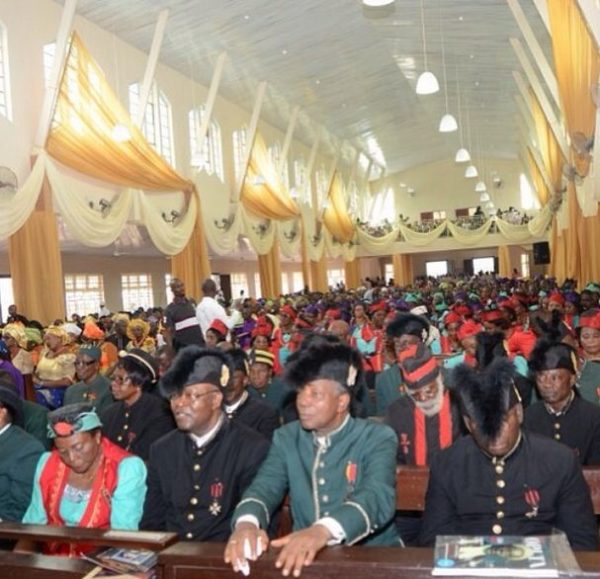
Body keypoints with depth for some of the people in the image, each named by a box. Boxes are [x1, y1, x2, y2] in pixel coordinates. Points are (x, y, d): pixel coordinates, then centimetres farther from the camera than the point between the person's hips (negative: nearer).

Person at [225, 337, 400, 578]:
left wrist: (323, 530, -38)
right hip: (303, 558, 2)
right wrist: (247, 522, -28)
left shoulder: (377, 438, -5)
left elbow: (378, 496, -21)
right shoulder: (285, 438, 7)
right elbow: (264, 486, -5)